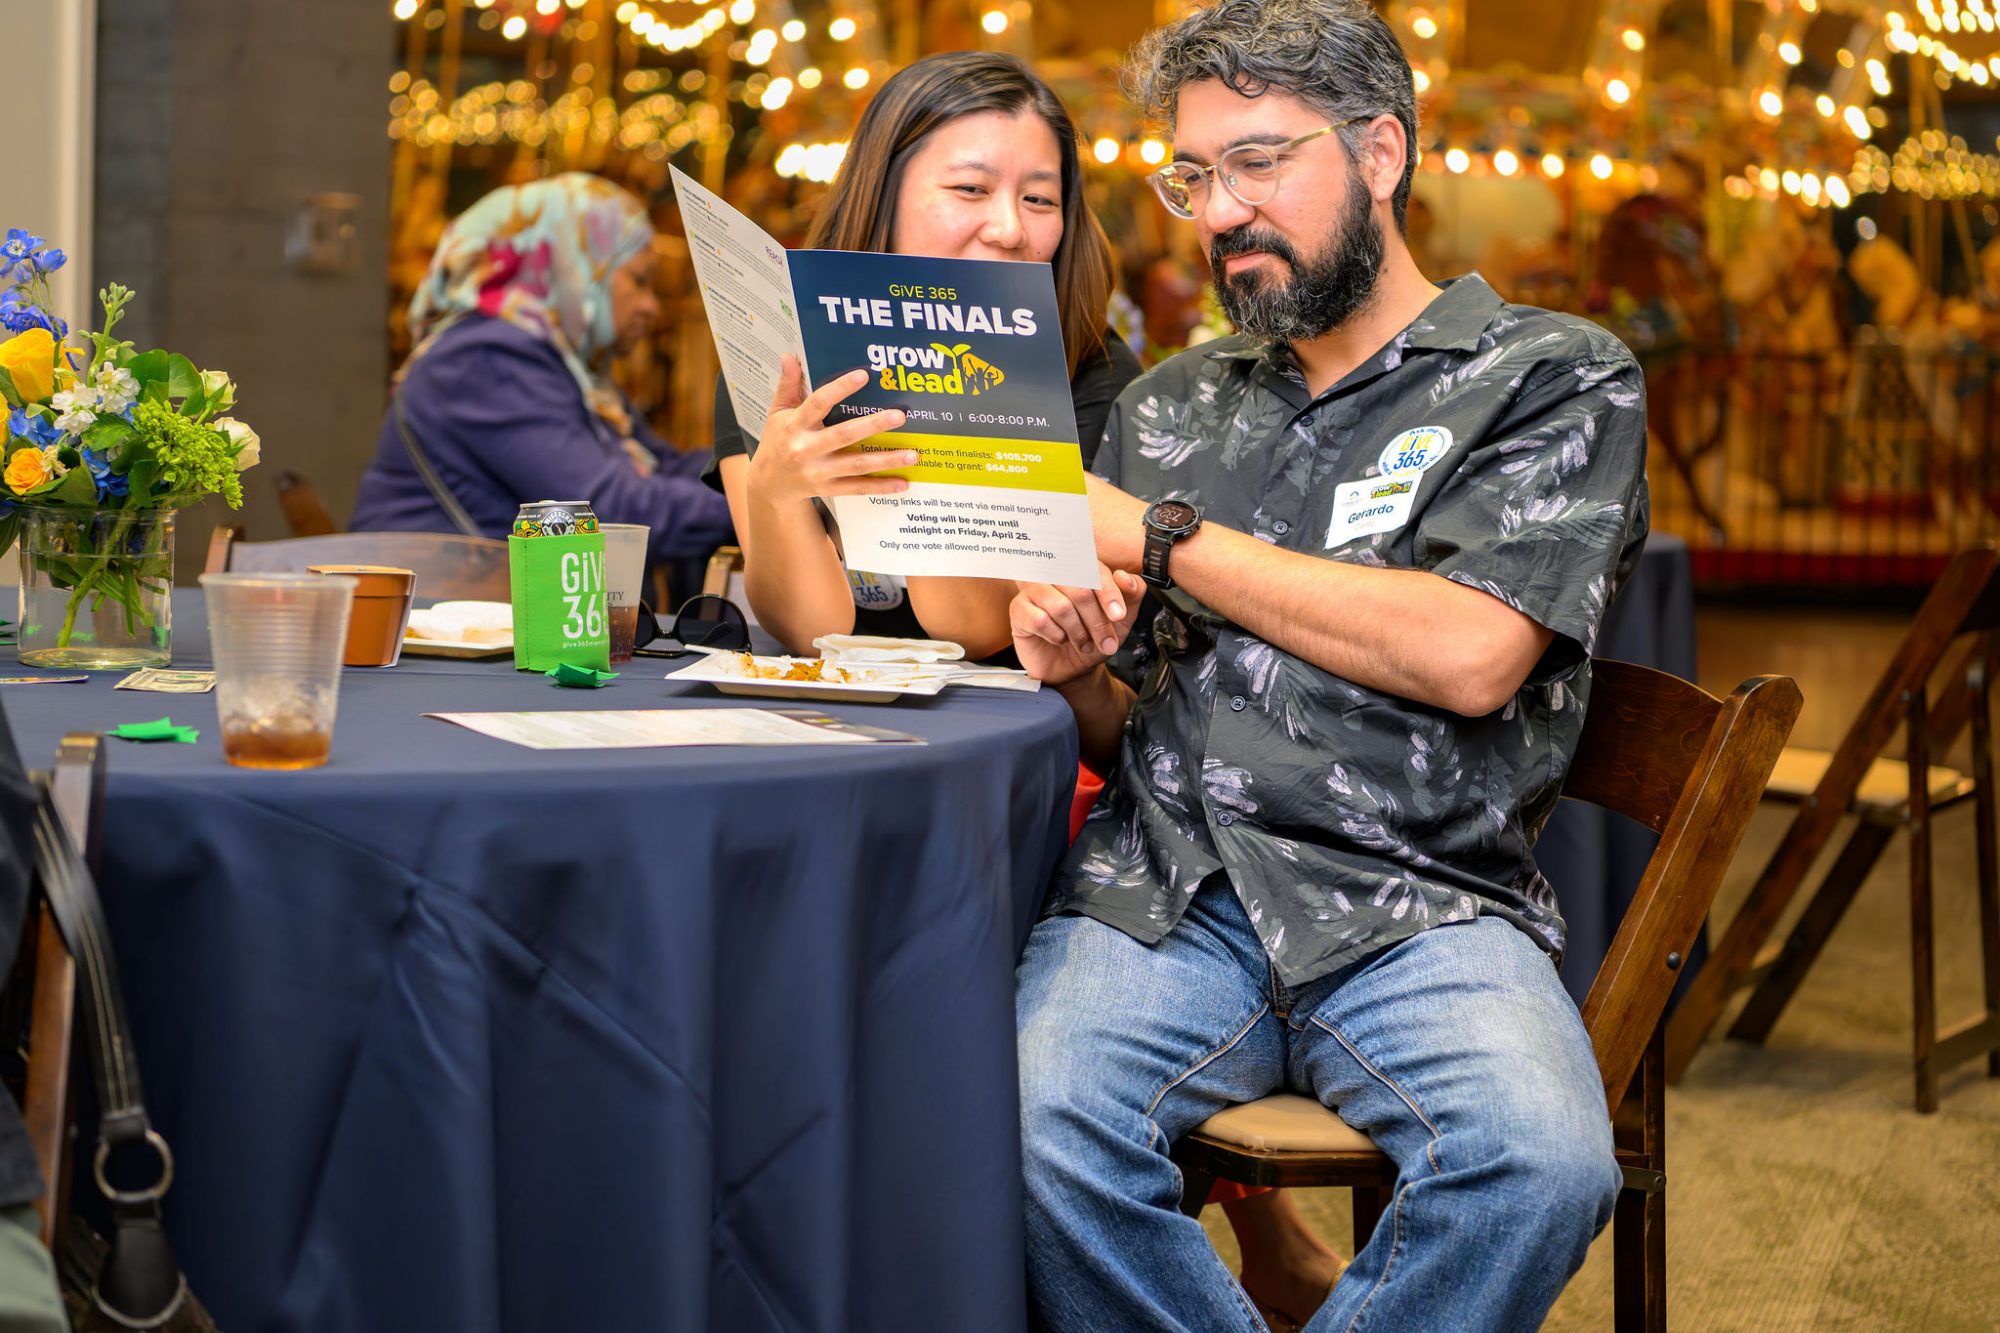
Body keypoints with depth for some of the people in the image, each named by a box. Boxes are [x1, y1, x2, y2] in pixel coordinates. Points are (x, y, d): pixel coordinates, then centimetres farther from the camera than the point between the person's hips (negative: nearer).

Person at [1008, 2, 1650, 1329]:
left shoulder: (1557, 376, 7)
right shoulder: (1171, 408, 21)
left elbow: (1467, 654, -9)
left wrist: (1163, 538, -3)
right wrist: (1077, 673, -1)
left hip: (1418, 905, -2)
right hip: (1163, 886, 3)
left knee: (1540, 1163, -33)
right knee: (1030, 1138, -29)